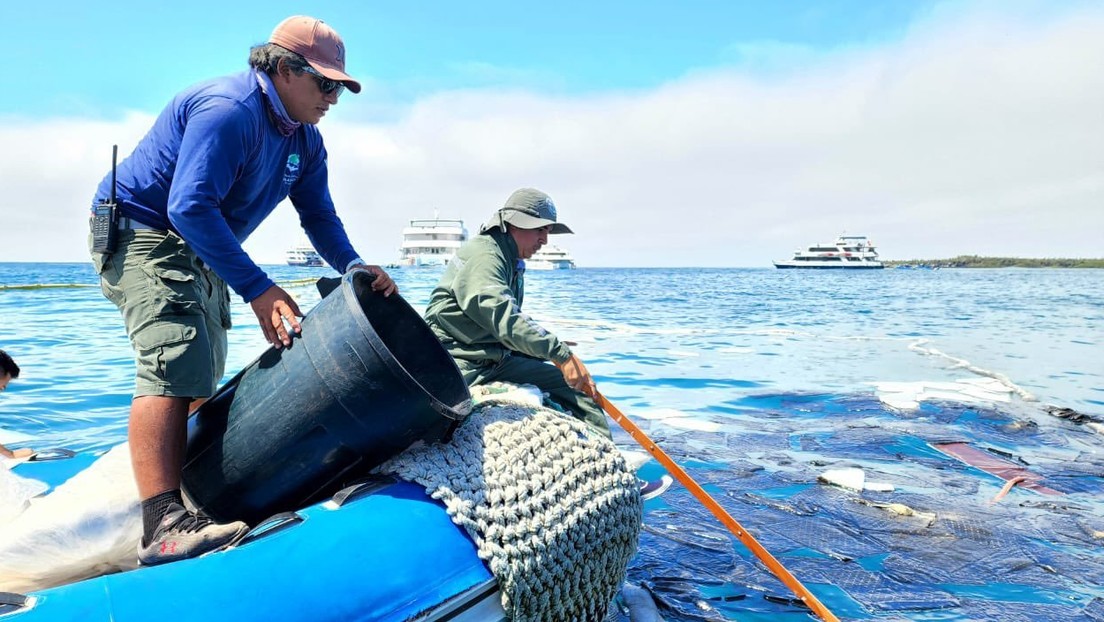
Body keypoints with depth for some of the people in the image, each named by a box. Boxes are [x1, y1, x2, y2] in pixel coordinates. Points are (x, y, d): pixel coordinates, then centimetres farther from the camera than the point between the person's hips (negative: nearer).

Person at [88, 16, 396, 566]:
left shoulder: (305, 140, 5)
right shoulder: (228, 109, -25)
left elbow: (318, 215, 6)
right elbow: (190, 207, -34)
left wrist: (353, 267, -12)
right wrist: (256, 289, -37)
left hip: (200, 254, 10)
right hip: (139, 234, -10)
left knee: (202, 379, 16)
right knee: (175, 361, -26)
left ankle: (180, 493, 33)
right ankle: (163, 525, -30)